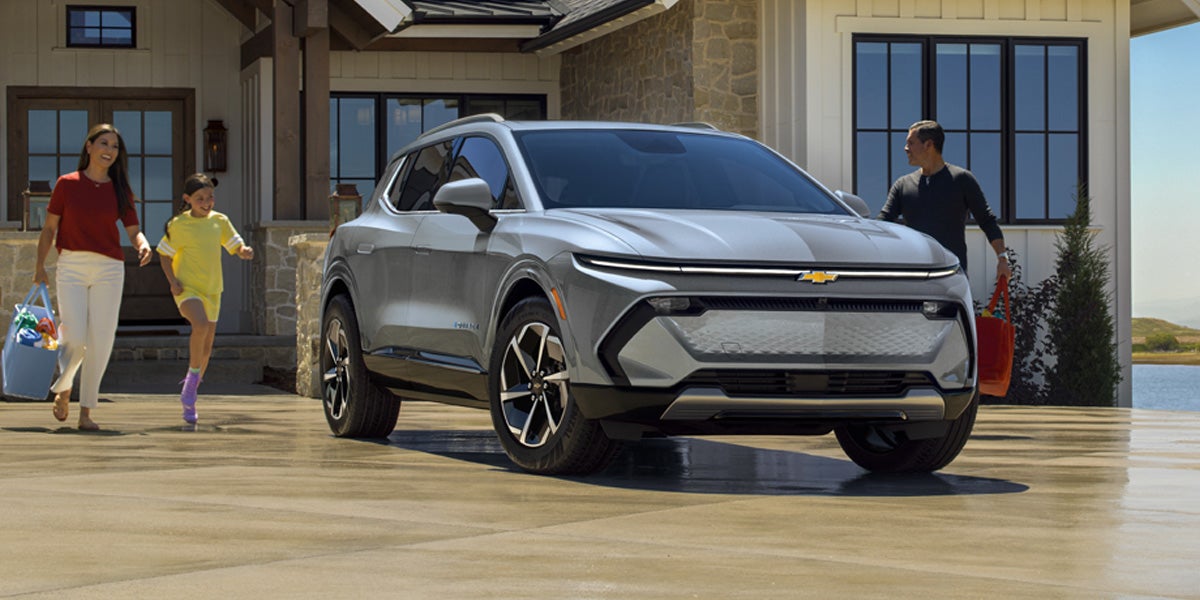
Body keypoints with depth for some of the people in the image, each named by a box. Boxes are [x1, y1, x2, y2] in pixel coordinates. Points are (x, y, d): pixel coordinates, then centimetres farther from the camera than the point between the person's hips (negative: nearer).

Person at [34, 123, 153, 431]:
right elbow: (49, 227, 8)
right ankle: (63, 389, 20)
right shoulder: (67, 184, 3)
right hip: (71, 267, -2)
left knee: (101, 342, -1)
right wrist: (39, 266, 7)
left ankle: (86, 412, 10)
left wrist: (143, 244, -17)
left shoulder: (120, 190, 7)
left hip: (109, 269, 2)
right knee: (74, 339, -11)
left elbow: (133, 230, 6)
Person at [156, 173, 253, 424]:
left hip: (211, 290, 5)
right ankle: (192, 379, -16)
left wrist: (244, 251, -17)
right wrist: (172, 280, -12)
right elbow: (165, 255, 3)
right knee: (201, 325, -32)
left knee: (206, 347, 8)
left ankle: (189, 396, 24)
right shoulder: (179, 225, -4)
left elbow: (236, 247, 7)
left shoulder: (220, 221, 6)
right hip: (187, 288, -5)